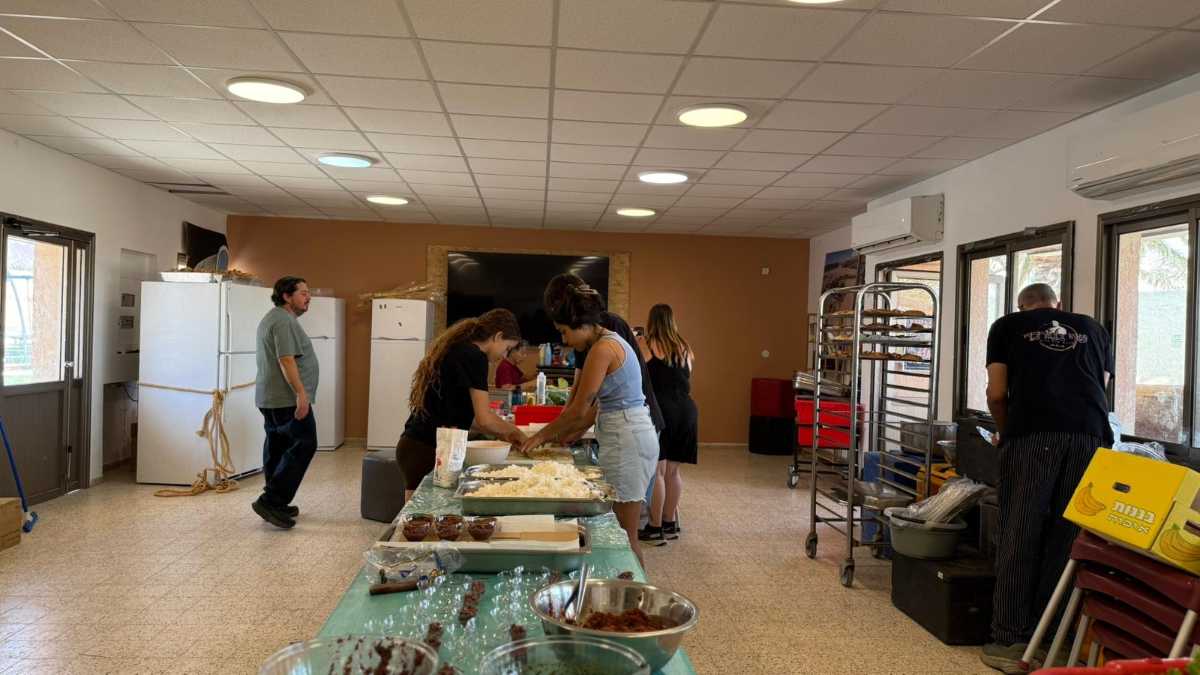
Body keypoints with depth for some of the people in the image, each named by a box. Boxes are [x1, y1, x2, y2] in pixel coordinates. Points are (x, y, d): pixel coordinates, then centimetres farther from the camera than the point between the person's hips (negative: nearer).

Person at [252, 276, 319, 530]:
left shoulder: (273, 318, 20)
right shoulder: (284, 321, -14)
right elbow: (286, 360, -23)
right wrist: (301, 393, -26)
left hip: (270, 398, 11)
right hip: (288, 399, -11)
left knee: (277, 448, 12)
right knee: (303, 445, -9)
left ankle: (276, 505, 17)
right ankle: (271, 501, -11)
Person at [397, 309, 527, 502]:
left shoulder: (454, 350, 15)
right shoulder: (475, 356, -12)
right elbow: (484, 419, -15)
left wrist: (502, 434, 18)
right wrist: (514, 432, 3)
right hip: (427, 451, -9)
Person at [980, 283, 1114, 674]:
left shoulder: (1008, 326, 17)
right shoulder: (1094, 329, 26)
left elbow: (997, 394, 10)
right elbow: (1100, 389, 26)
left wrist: (1004, 433, 27)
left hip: (1032, 434, -3)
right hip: (1090, 436, 3)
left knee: (1019, 535, 2)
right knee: (1067, 536, 7)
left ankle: (1011, 641, 4)